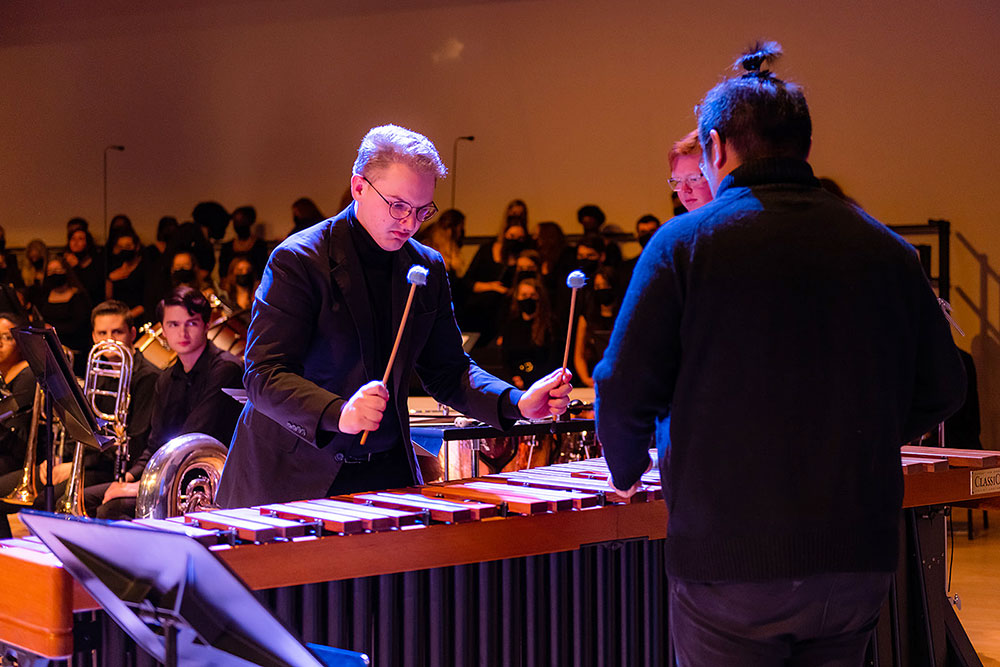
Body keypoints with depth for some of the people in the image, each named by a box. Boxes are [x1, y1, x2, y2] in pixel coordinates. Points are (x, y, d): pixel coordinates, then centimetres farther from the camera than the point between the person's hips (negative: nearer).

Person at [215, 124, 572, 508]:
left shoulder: (428, 267, 7)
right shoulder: (297, 260, -12)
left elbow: (447, 372, 13)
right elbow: (264, 377, -18)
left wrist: (518, 403, -5)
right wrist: (339, 414, -36)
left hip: (387, 474, 5)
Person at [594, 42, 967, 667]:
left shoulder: (684, 241, -6)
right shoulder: (888, 249, 4)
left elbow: (626, 387, -8)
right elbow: (942, 388, 8)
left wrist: (627, 468, 12)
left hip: (728, 560, -4)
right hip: (859, 561, 4)